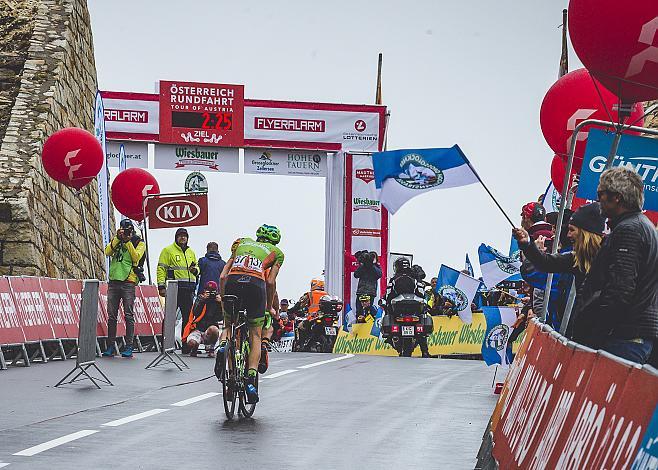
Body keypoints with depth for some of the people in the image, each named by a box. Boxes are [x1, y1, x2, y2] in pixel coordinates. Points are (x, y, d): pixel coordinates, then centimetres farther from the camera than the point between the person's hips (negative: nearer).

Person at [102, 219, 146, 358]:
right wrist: (118, 238, -9)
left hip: (128, 282, -4)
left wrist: (128, 242, -12)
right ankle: (110, 346, 7)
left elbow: (136, 257, -9)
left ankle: (129, 346, -3)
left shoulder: (139, 243, 8)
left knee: (128, 315, -5)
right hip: (114, 281, 4)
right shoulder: (116, 240, 17)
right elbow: (107, 252, -1)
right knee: (112, 315, 3)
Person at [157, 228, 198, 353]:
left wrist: (195, 270, 4)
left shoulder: (191, 252, 20)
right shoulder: (168, 250, 2)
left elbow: (197, 267, 29)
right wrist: (161, 286, -13)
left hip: (188, 289, 6)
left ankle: (186, 344, 11)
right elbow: (161, 269, -4)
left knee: (188, 317, 6)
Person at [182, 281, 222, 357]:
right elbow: (195, 313, -12)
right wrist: (202, 300, -19)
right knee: (191, 343, -29)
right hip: (197, 329, 0)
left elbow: (219, 318, -5)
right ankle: (194, 349, 11)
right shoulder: (200, 298, 3)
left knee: (214, 330, -36)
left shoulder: (217, 301, 5)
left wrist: (219, 303, -14)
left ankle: (210, 348, -8)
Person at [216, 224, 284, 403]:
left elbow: (222, 277, 23)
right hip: (255, 284, -2)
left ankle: (223, 345, -7)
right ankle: (251, 378, -2)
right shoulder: (276, 252, 25)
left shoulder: (241, 244, 31)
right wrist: (269, 307, 22)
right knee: (255, 335, 12)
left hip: (232, 283, 2)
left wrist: (223, 301, 29)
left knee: (229, 325, 25)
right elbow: (270, 282, 11)